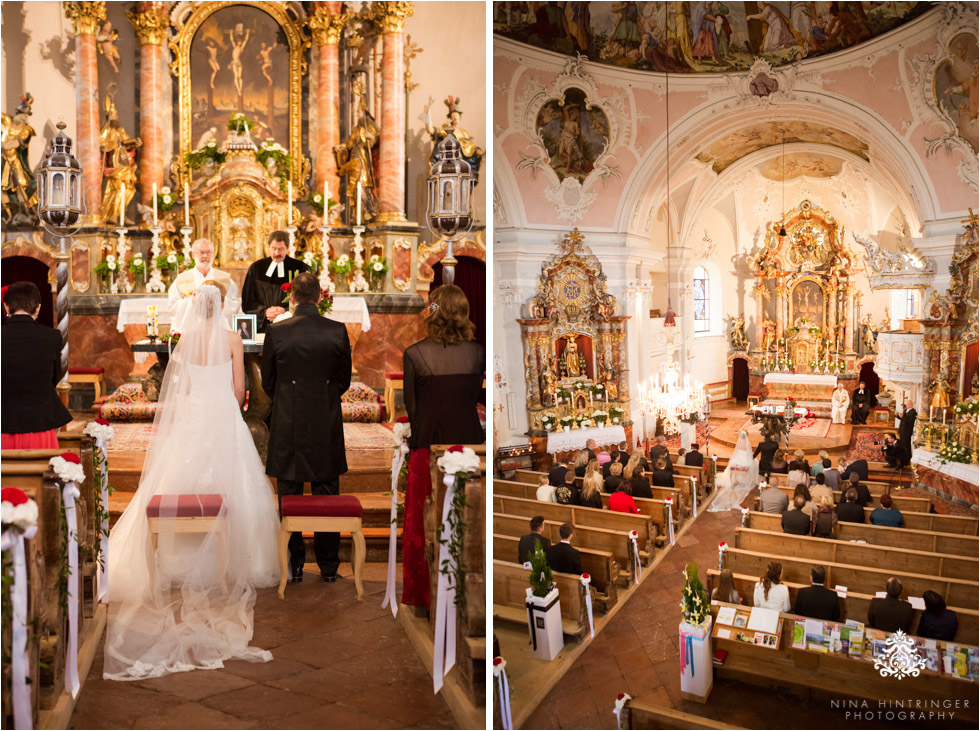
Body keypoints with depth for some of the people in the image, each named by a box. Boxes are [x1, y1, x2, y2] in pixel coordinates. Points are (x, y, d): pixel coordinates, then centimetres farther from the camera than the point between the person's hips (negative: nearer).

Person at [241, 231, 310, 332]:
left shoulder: (300, 269, 5)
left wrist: (285, 312, -12)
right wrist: (264, 311, -7)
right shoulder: (256, 268, 11)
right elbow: (247, 303, 11)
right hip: (262, 328, 2)